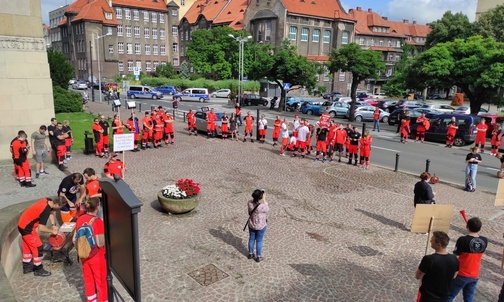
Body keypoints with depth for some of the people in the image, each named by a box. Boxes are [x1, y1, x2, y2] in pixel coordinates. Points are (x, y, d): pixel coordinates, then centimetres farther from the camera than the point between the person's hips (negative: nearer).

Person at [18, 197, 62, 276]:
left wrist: (53, 225, 5)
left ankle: (27, 267, 35)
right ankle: (38, 270, 13)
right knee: (38, 248, 0)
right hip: (27, 228, -9)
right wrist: (52, 231, -14)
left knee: (27, 247, 21)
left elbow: (51, 211, 14)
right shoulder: (45, 210, -30)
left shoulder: (48, 201, -5)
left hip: (23, 224, 9)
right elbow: (41, 228, -29)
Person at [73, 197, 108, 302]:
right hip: (97, 257, -6)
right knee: (101, 281, 10)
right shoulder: (98, 222, -24)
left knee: (88, 280, 21)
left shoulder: (80, 219, -4)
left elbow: (74, 240, 3)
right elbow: (100, 243, -24)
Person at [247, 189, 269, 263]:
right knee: (259, 241, 14)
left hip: (251, 224, 4)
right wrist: (264, 199, -10)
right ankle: (258, 257, 29)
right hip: (261, 226, -4)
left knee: (251, 239, 22)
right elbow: (267, 209, -10)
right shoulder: (262, 206, -32)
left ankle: (250, 254, 39)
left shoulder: (250, 203, -18)